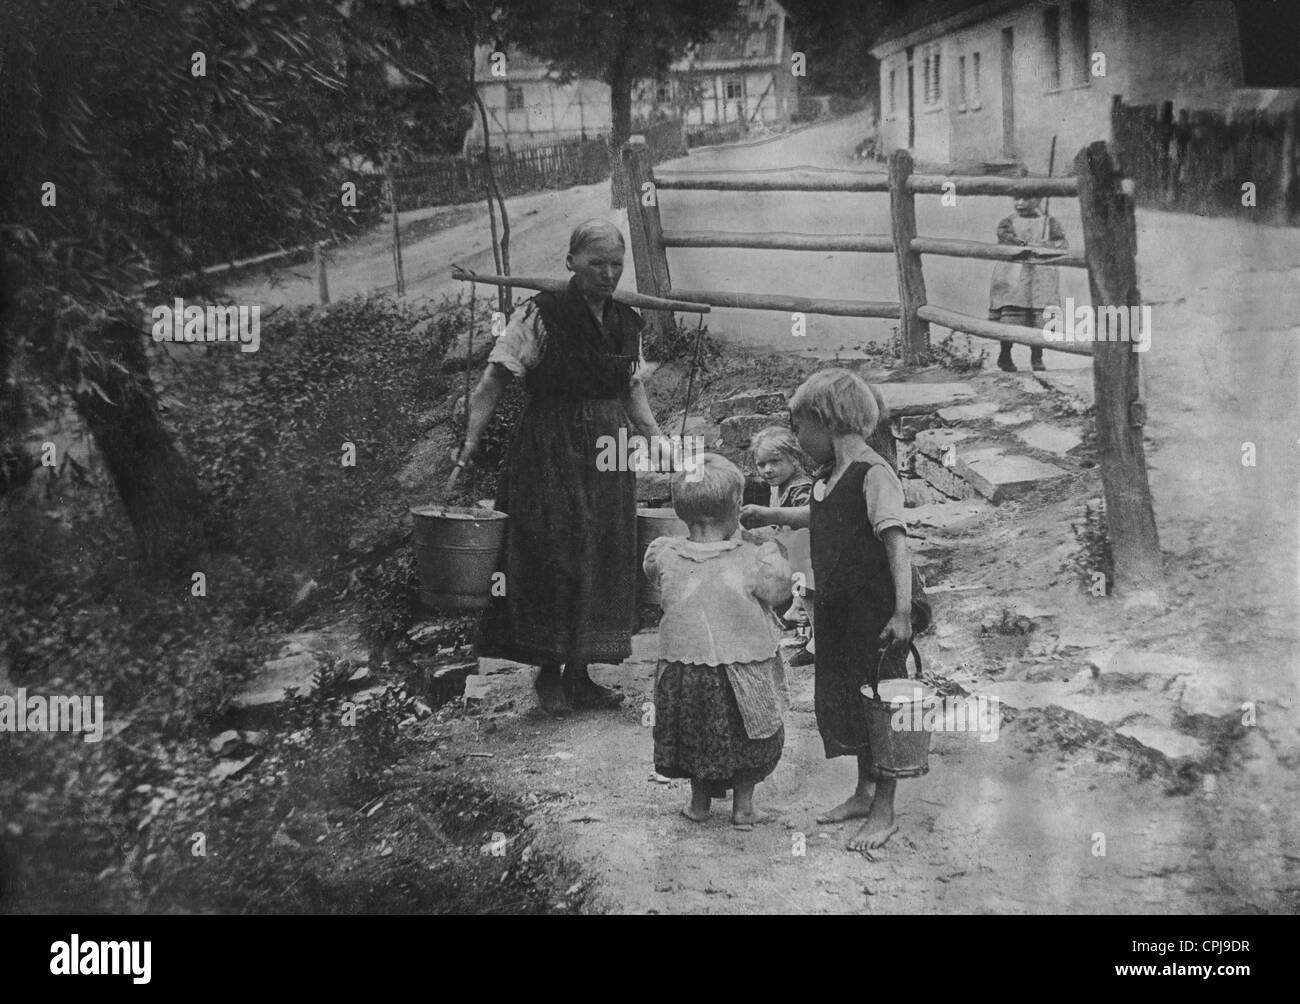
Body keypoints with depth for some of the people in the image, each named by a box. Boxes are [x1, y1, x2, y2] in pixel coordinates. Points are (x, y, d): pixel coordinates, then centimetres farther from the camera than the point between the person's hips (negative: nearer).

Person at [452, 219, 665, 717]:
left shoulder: (626, 322, 7)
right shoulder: (539, 316, -11)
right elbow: (492, 382, -11)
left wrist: (658, 440, 7)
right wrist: (471, 442, -18)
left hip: (608, 457, 6)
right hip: (548, 455, -6)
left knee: (603, 562, 8)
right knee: (553, 562, -4)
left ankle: (579, 675, 19)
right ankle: (549, 673, 12)